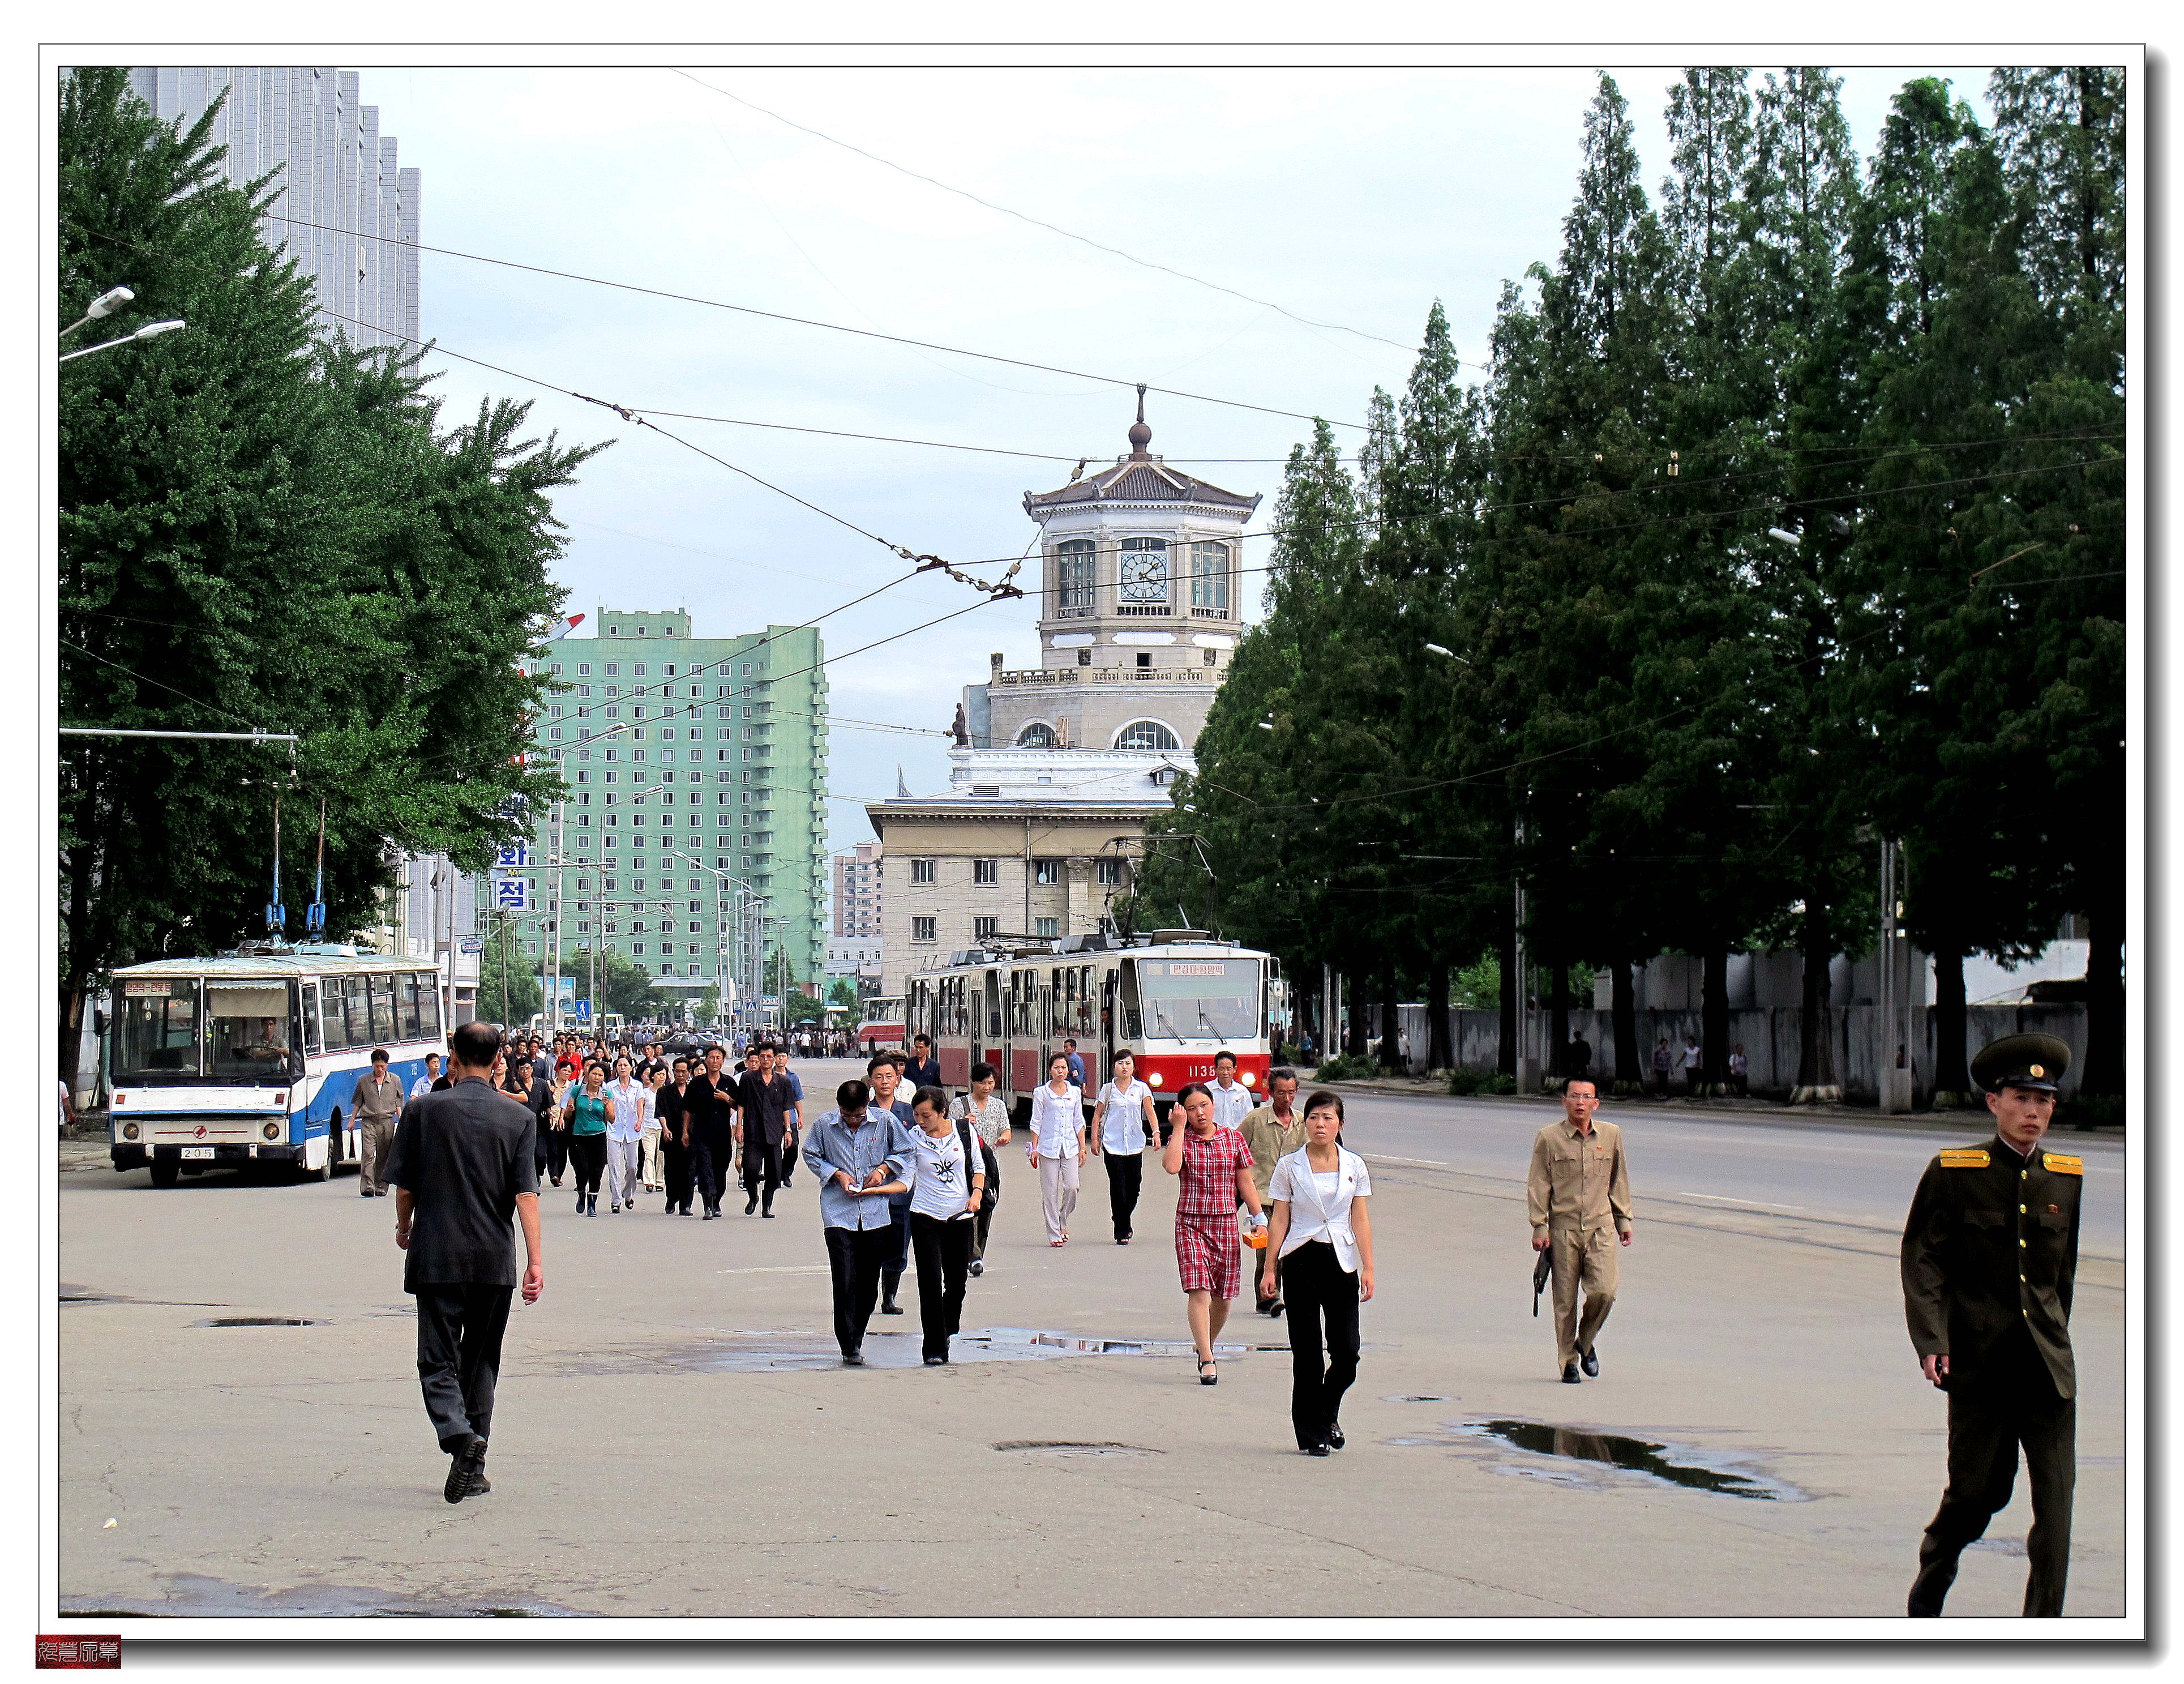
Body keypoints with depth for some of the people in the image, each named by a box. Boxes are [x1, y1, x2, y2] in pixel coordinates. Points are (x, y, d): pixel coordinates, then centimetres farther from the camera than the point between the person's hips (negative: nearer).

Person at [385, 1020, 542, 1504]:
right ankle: (473, 1469, 16)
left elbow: (404, 1187, 2)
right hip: (495, 1259, 2)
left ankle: (460, 1437, -27)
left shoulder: (423, 1111, -2)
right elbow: (527, 1195, -7)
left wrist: (404, 1229, 21)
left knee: (438, 1361, 0)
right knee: (481, 1361, 14)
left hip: (436, 1256, -2)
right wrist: (536, 1260, -6)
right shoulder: (520, 1118, 0)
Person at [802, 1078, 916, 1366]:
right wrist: (837, 1174, -5)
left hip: (876, 1213, 2)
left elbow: (905, 1152, 10)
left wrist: (883, 1169, -6)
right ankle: (850, 1349, -7)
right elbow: (811, 1156, 10)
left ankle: (855, 1339, 22)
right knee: (845, 1282, -10)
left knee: (869, 1283, 7)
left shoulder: (886, 1121, -2)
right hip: (838, 1214, -2)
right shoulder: (824, 1125, -3)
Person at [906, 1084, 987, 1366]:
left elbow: (978, 1166, 12)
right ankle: (935, 1349, -6)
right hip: (926, 1217, -2)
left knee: (957, 1281, 7)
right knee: (931, 1282, -10)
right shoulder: (913, 1139, -2)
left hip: (961, 1216, 2)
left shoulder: (965, 1131, 2)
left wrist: (977, 1193, -4)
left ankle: (947, 1331, 32)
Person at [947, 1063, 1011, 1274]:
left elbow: (1006, 1131, 9)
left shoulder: (999, 1105, 13)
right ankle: (975, 1257, -21)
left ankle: (977, 1255, 17)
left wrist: (1004, 1137, -15)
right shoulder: (959, 1104, 2)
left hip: (991, 1164, 4)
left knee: (986, 1209, 4)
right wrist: (963, 1123, -18)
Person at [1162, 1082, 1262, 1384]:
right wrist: (1179, 1127, -13)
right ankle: (1207, 1361, -16)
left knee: (1223, 1296, 8)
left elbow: (1245, 1183, 11)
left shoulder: (1233, 1139, 6)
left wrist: (1259, 1218, 6)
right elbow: (1172, 1166, -21)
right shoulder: (1181, 1140, 1)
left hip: (1226, 1223, 2)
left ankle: (1206, 1347, 32)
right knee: (1198, 1289, -15)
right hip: (1190, 1224, -2)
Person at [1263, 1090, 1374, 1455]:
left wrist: (1368, 1268, -1)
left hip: (1342, 1261, 1)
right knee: (1307, 1350, -2)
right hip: (1301, 1260, -1)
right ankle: (1312, 1432, 8)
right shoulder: (1290, 1166, 1)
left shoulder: (1354, 1165, 5)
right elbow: (1280, 1221, 2)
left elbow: (1361, 1220, 5)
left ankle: (1327, 1414, 25)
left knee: (1347, 1350, -2)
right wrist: (1270, 1268, -1)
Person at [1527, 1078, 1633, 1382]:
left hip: (1601, 1227, 2)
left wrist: (1624, 1220, 18)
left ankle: (1585, 1342, 17)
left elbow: (1618, 1181, 18)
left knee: (1604, 1292, -10)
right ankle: (1568, 1361, 12)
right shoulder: (1549, 1138, -1)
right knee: (1565, 1299, 0)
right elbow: (1538, 1184, 1)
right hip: (1563, 1228, -2)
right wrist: (1539, 1227, -4)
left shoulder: (1611, 1135, 8)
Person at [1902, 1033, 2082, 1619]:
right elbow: (1922, 1260, -6)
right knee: (1977, 1492, 7)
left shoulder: (2067, 1177, 7)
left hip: (2048, 1363, 3)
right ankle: (1929, 1586, 34)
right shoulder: (1952, 1172, -3)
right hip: (1980, 1358, -3)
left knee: (2056, 1494, -6)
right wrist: (1932, 1342, -16)